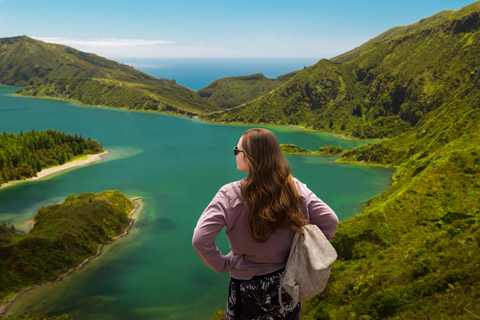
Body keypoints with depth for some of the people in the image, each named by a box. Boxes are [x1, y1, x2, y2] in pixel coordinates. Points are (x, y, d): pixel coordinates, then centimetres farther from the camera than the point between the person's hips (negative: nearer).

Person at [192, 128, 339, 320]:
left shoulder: (230, 195, -21)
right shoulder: (294, 188, -10)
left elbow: (200, 240, -28)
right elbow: (330, 221, -7)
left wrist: (223, 264, -12)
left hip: (249, 290, -3)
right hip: (289, 284, 4)